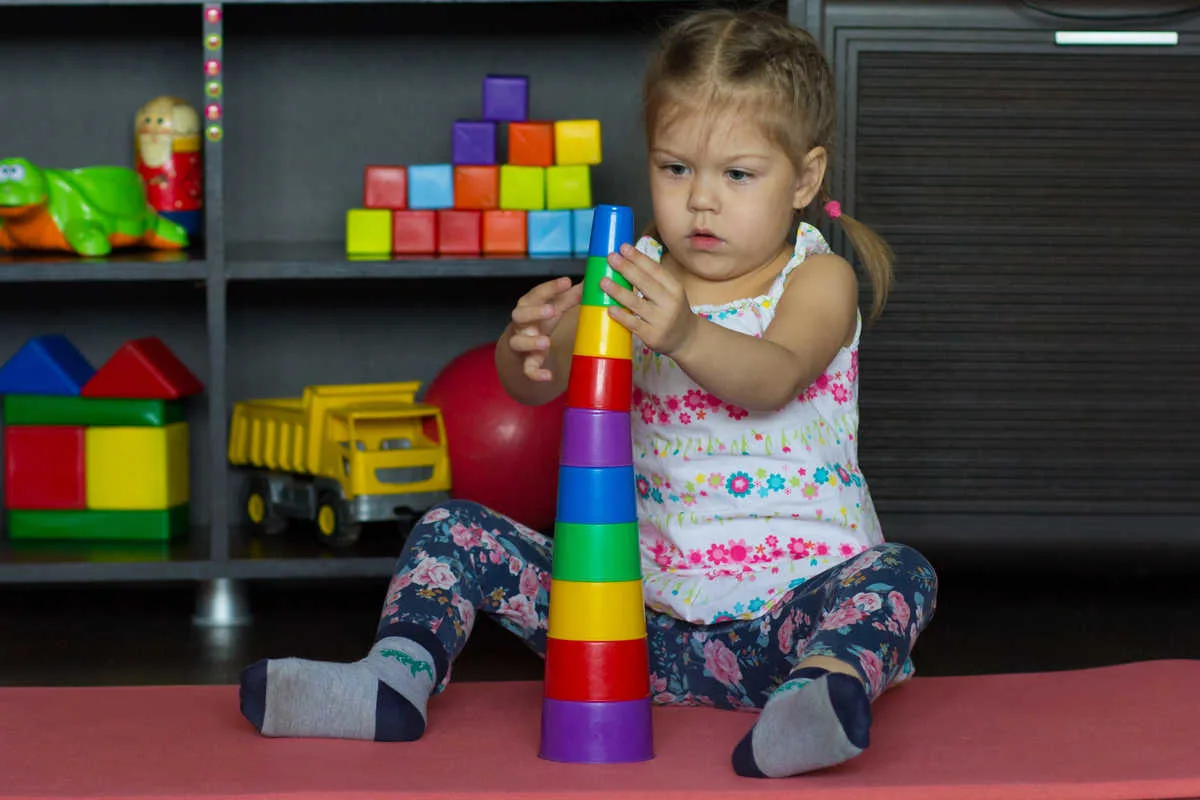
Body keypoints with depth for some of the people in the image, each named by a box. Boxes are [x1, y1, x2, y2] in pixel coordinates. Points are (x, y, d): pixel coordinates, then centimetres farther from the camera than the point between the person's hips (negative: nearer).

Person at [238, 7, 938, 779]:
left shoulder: (819, 279, -3)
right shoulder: (634, 278, 6)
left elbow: (771, 378, -25)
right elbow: (532, 384, -8)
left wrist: (687, 336, -47)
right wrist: (528, 346, -34)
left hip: (792, 596, -4)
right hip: (645, 609, 4)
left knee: (900, 573, -35)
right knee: (455, 533, -4)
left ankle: (828, 687, -64)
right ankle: (398, 675, -25)